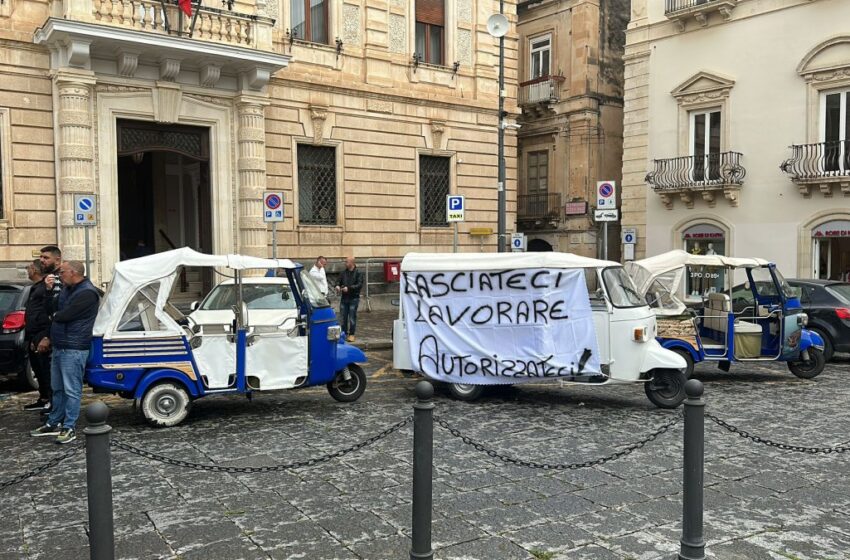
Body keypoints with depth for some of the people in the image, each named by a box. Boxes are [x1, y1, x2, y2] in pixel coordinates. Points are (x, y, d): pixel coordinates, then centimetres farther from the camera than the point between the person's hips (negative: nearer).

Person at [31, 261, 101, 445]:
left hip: (74, 350, -10)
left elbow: (64, 315, -20)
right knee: (58, 388, 18)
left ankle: (69, 428, 3)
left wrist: (54, 316, 1)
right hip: (59, 346, 10)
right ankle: (54, 423, 28)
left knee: (71, 390, -3)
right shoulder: (66, 289, 14)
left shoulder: (87, 293, -18)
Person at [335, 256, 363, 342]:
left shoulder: (358, 273, -6)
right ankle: (344, 333, 16)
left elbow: (360, 285, -14)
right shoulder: (344, 272, 8)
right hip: (344, 298, 5)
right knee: (343, 317, 6)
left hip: (353, 298, -5)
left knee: (352, 317, -1)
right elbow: (339, 281, 15)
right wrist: (337, 286, -9)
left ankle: (351, 334, 9)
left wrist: (349, 288, -22)